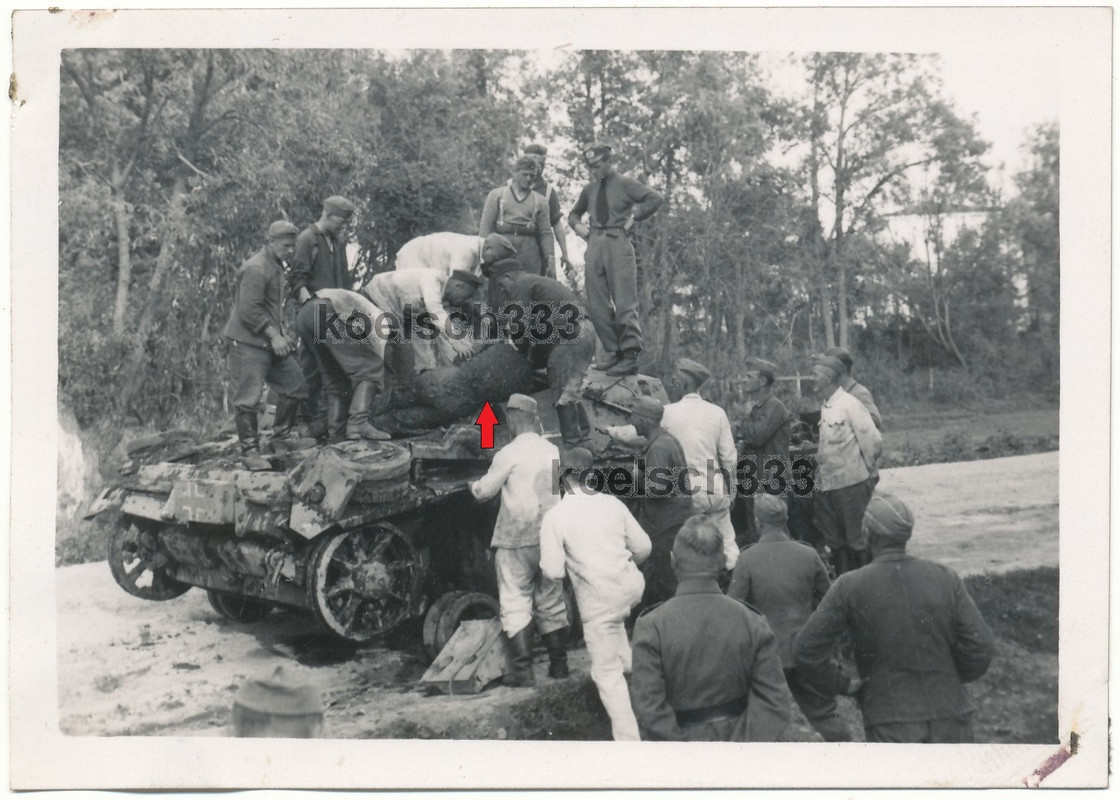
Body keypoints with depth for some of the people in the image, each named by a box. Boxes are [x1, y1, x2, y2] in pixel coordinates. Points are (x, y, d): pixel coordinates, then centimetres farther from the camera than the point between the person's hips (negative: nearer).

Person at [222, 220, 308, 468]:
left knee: (295, 385, 10)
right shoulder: (256, 269, -17)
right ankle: (250, 452, 1)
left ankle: (282, 436, 26)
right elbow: (249, 310, -23)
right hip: (248, 341, -10)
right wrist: (273, 336, -22)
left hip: (271, 340, 10)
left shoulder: (277, 267, 16)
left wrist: (281, 332, 14)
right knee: (248, 399, -6)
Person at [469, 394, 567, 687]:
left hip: (516, 539, -5)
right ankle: (559, 664, 19)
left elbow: (484, 491, -3)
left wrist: (473, 485, 17)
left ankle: (523, 671, -3)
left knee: (515, 604, 1)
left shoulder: (509, 453, -11)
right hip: (550, 538, 5)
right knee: (551, 603, 14)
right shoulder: (553, 451, 6)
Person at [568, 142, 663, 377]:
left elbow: (656, 199, -8)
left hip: (617, 242, -6)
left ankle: (630, 356, -10)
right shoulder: (589, 190, 19)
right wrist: (577, 225, 13)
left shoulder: (625, 184, 3)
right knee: (597, 306, 3)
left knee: (624, 303, -11)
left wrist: (634, 217, -8)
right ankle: (614, 354, 10)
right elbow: (574, 213, 34)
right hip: (595, 245, 6)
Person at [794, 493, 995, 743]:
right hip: (950, 714, 3)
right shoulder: (946, 579, -2)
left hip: (891, 724, -2)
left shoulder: (849, 587, -8)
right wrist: (948, 678, 11)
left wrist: (842, 685, 3)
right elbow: (981, 647, -5)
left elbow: (806, 652, -11)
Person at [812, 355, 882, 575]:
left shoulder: (850, 405, -13)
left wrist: (866, 470, -1)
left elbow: (873, 442, -12)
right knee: (834, 541, 15)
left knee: (857, 540, 1)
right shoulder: (824, 407, 11)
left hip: (850, 484, -8)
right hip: (826, 485, 8)